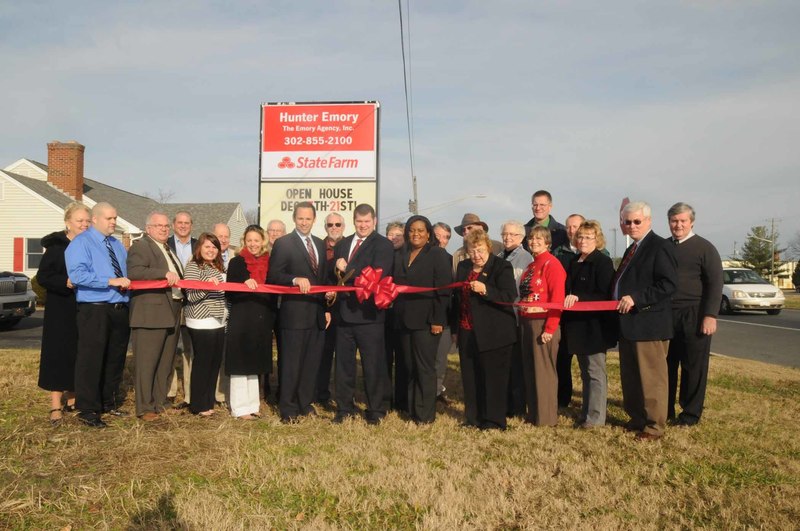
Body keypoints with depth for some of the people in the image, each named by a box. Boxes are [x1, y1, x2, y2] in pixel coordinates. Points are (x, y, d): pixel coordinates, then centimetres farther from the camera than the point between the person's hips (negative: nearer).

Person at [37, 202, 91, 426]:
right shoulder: (56, 246, -4)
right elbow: (43, 277, -9)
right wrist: (66, 282, -24)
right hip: (61, 310, -5)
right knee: (59, 354, -4)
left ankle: (72, 398, 21)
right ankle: (56, 406, 0)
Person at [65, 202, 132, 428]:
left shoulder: (117, 244, 17)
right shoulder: (81, 243, -7)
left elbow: (126, 272, 23)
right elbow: (77, 275, -21)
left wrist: (127, 282, 2)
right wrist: (111, 281, -24)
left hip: (120, 309, 8)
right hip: (94, 310, -8)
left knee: (116, 358, 15)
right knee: (91, 360, -4)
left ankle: (109, 403, 30)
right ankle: (88, 410, 6)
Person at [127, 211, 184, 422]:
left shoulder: (169, 250, 23)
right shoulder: (140, 246, -4)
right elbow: (134, 272, -21)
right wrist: (164, 273, -27)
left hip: (172, 314, 9)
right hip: (150, 314, -8)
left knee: (166, 363, 13)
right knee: (146, 363, -3)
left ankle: (161, 403, 22)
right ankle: (145, 408, 4)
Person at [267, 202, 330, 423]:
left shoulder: (320, 244, 15)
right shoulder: (283, 243, -4)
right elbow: (273, 276, -10)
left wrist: (327, 308, 12)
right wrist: (295, 279, -27)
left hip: (318, 313, 6)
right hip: (295, 313, -6)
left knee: (312, 362, 12)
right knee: (292, 362, 1)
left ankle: (305, 404, 24)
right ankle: (288, 409, 11)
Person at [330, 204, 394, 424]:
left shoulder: (383, 245, -5)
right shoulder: (342, 244, 16)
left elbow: (377, 276, -18)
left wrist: (347, 270, -15)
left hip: (368, 313, -6)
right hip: (344, 312, 6)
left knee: (373, 365, 3)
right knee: (343, 363, 13)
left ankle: (376, 411, 15)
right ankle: (344, 408, 25)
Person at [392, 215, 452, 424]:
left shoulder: (437, 254, -2)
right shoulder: (399, 255, 14)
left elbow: (443, 289, -9)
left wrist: (438, 320, -15)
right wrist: (396, 316, 4)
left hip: (425, 320, -5)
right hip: (403, 320, 5)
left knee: (424, 367, 0)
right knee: (409, 368, 9)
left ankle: (425, 414, 7)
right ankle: (411, 409, 19)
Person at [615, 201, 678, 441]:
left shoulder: (659, 246, -11)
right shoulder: (631, 249, 17)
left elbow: (668, 284, -20)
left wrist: (636, 298, -24)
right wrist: (621, 301, 7)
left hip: (648, 324, -9)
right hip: (628, 324, 9)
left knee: (651, 377, 0)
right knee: (630, 376, 16)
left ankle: (655, 425, 11)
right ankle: (637, 418, 29)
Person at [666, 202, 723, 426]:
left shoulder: (704, 247, -4)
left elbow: (715, 283, -10)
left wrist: (710, 315, -16)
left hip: (694, 316, -5)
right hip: (666, 315, 5)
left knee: (693, 366, 4)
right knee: (666, 365, 11)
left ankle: (691, 413, 15)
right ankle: (664, 409, 22)